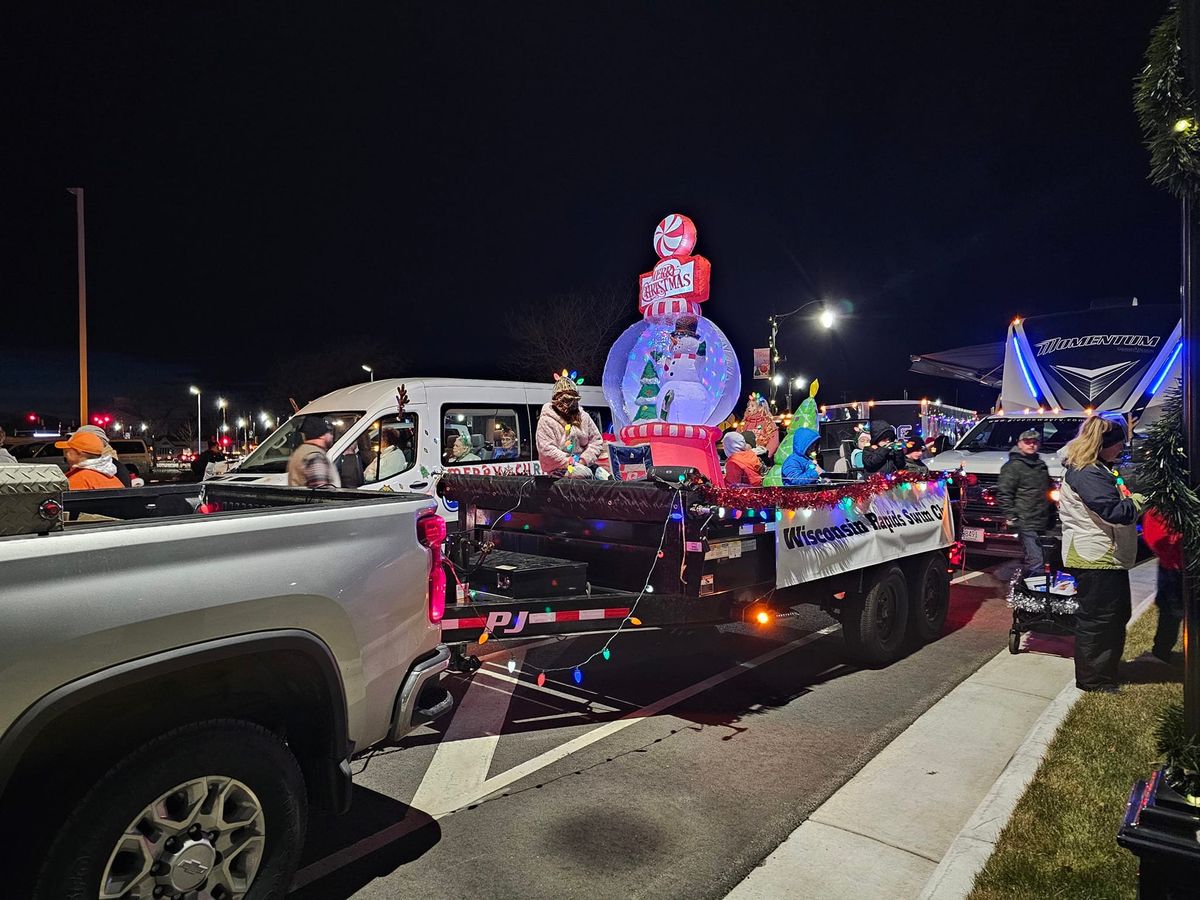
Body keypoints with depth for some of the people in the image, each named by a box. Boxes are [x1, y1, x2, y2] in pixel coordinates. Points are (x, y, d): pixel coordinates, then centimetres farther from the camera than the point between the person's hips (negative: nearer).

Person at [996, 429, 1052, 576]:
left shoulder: (1041, 464, 19)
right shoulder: (1013, 466, -7)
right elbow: (1003, 493, -12)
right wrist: (1011, 516, -17)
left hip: (1042, 522, 8)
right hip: (1026, 523, -8)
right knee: (1036, 562, -14)